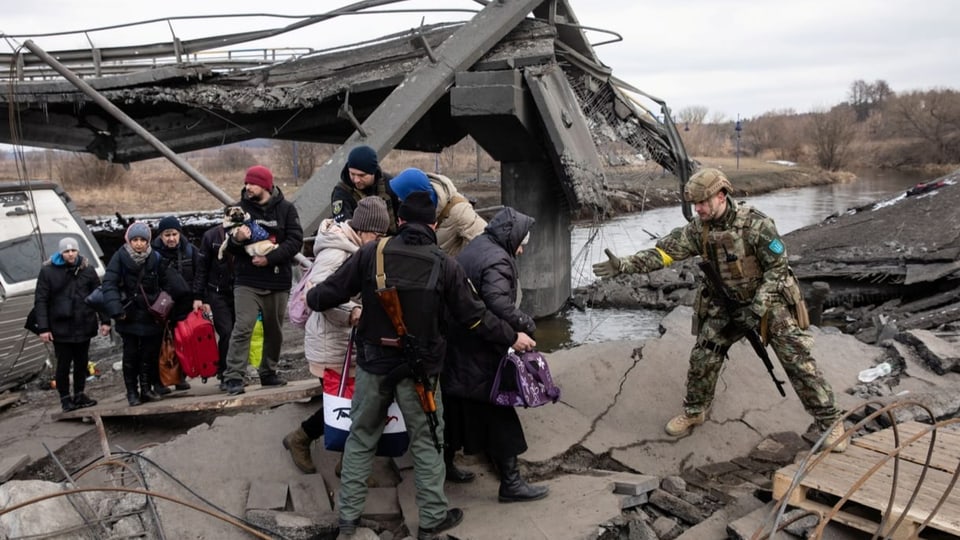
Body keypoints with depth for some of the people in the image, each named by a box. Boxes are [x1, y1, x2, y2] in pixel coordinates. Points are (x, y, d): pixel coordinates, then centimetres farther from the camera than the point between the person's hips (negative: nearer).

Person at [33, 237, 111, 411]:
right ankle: (65, 398, 17)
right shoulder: (48, 271, -3)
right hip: (61, 328, -3)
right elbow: (40, 301, -3)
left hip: (84, 326, 3)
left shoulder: (87, 269, 4)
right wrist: (43, 328, -8)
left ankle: (79, 395, 27)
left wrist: (105, 321, 2)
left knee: (82, 362, 12)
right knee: (64, 364, 3)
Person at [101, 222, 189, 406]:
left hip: (151, 315, 2)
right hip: (129, 315, -2)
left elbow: (168, 279, 2)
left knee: (150, 353, 7)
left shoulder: (155, 258, 1)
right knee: (131, 354, 2)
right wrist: (115, 309, -19)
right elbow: (109, 284, -10)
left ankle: (147, 388, 19)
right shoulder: (120, 258, -7)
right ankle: (132, 392, 12)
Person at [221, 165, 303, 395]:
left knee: (274, 330, 11)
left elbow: (296, 241, -7)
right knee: (243, 327, -12)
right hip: (247, 281, -1)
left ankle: (268, 373, 26)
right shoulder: (241, 207, 3)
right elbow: (228, 246, 5)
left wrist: (270, 258, -17)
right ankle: (233, 377, -9)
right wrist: (236, 239, -18)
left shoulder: (286, 208, 1)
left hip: (278, 281, 1)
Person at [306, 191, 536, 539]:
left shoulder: (372, 254, -8)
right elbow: (474, 316, -5)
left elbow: (331, 291, -2)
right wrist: (512, 338, 9)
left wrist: (311, 299, 22)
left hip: (373, 362, 2)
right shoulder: (444, 266, -9)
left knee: (361, 438, 17)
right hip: (419, 368, -1)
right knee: (426, 443, 13)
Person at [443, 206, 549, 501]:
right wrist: (526, 324, -16)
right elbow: (499, 305, -32)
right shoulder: (496, 260, -19)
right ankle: (510, 483, 9)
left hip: (456, 348, 10)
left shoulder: (474, 248, 11)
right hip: (480, 356, -10)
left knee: (458, 409, 22)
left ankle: (446, 463, 37)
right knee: (499, 416, 0)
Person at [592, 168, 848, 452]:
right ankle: (694, 412, 22)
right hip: (727, 304, 5)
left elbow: (778, 268, -18)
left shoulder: (756, 224, -24)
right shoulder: (698, 229, -9)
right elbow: (663, 252, -11)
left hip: (768, 300, -4)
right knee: (703, 356, 1)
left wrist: (756, 309, -23)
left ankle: (830, 421, 6)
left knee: (797, 359, -8)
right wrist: (623, 265, -24)